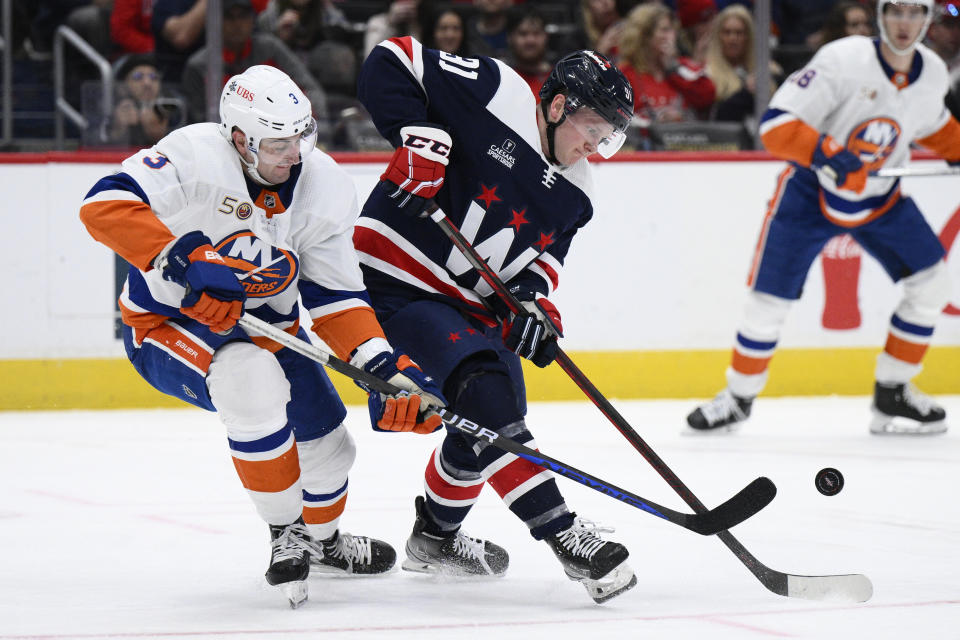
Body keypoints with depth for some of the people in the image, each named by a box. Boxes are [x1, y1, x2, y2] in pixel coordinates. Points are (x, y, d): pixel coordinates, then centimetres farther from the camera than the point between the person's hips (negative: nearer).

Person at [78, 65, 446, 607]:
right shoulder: (197, 156, -27)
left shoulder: (326, 186, -10)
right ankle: (285, 534, -17)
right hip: (167, 320, -6)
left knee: (327, 445, 9)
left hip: (266, 325, 6)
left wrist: (385, 367, -22)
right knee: (253, 379, -36)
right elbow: (106, 205, -36)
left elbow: (335, 297, -8)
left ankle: (322, 539, 45)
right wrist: (181, 261, -44)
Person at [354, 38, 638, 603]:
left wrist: (534, 299, -11)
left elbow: (541, 257, 10)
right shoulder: (494, 94, -16)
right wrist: (420, 137, -28)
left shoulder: (573, 194, 6)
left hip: (470, 302, 9)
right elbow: (389, 63, -17)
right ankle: (564, 535, -24)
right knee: (486, 392, -23)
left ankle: (436, 535, 36)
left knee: (488, 424, 12)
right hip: (398, 278, -9)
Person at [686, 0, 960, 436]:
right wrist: (825, 152, -43)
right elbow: (776, 125, -29)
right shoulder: (844, 61, -24)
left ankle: (892, 395, 11)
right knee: (770, 298, -8)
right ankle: (739, 396, 12)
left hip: (880, 196, 5)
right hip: (811, 190, -5)